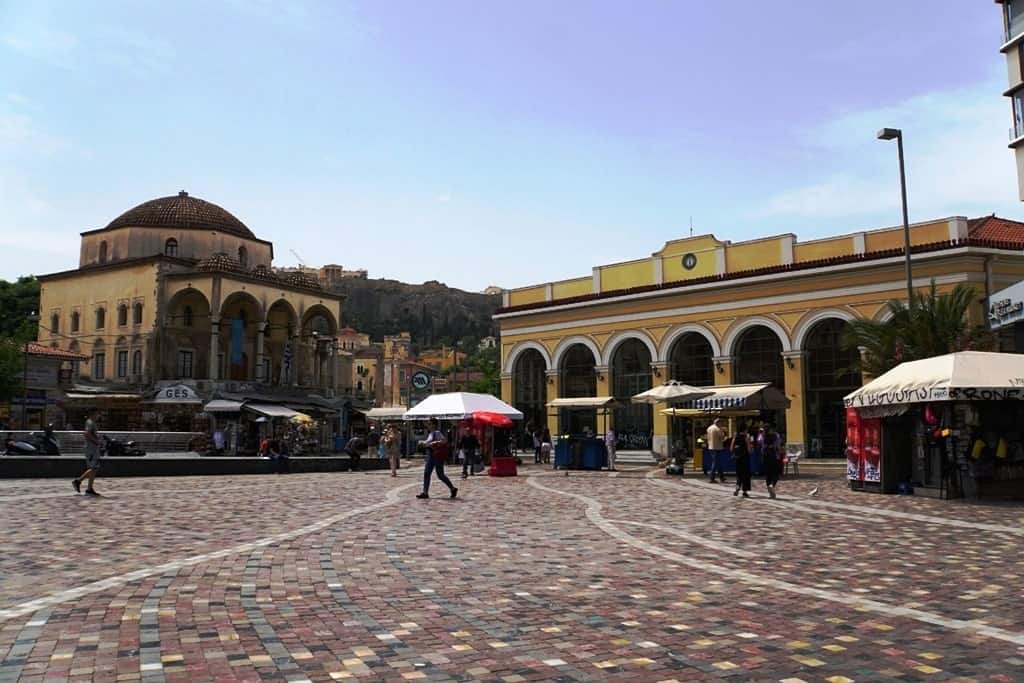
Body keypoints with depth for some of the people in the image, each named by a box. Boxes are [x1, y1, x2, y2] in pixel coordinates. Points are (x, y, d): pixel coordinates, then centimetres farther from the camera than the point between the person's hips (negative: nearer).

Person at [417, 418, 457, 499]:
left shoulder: (437, 433, -14)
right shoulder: (430, 433, 13)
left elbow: (444, 441, -26)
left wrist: (434, 443, -31)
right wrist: (423, 442, 10)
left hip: (438, 456, -9)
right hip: (431, 456, 9)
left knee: (440, 475, -2)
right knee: (426, 473, 1)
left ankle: (453, 489, 14)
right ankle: (425, 493, 3)